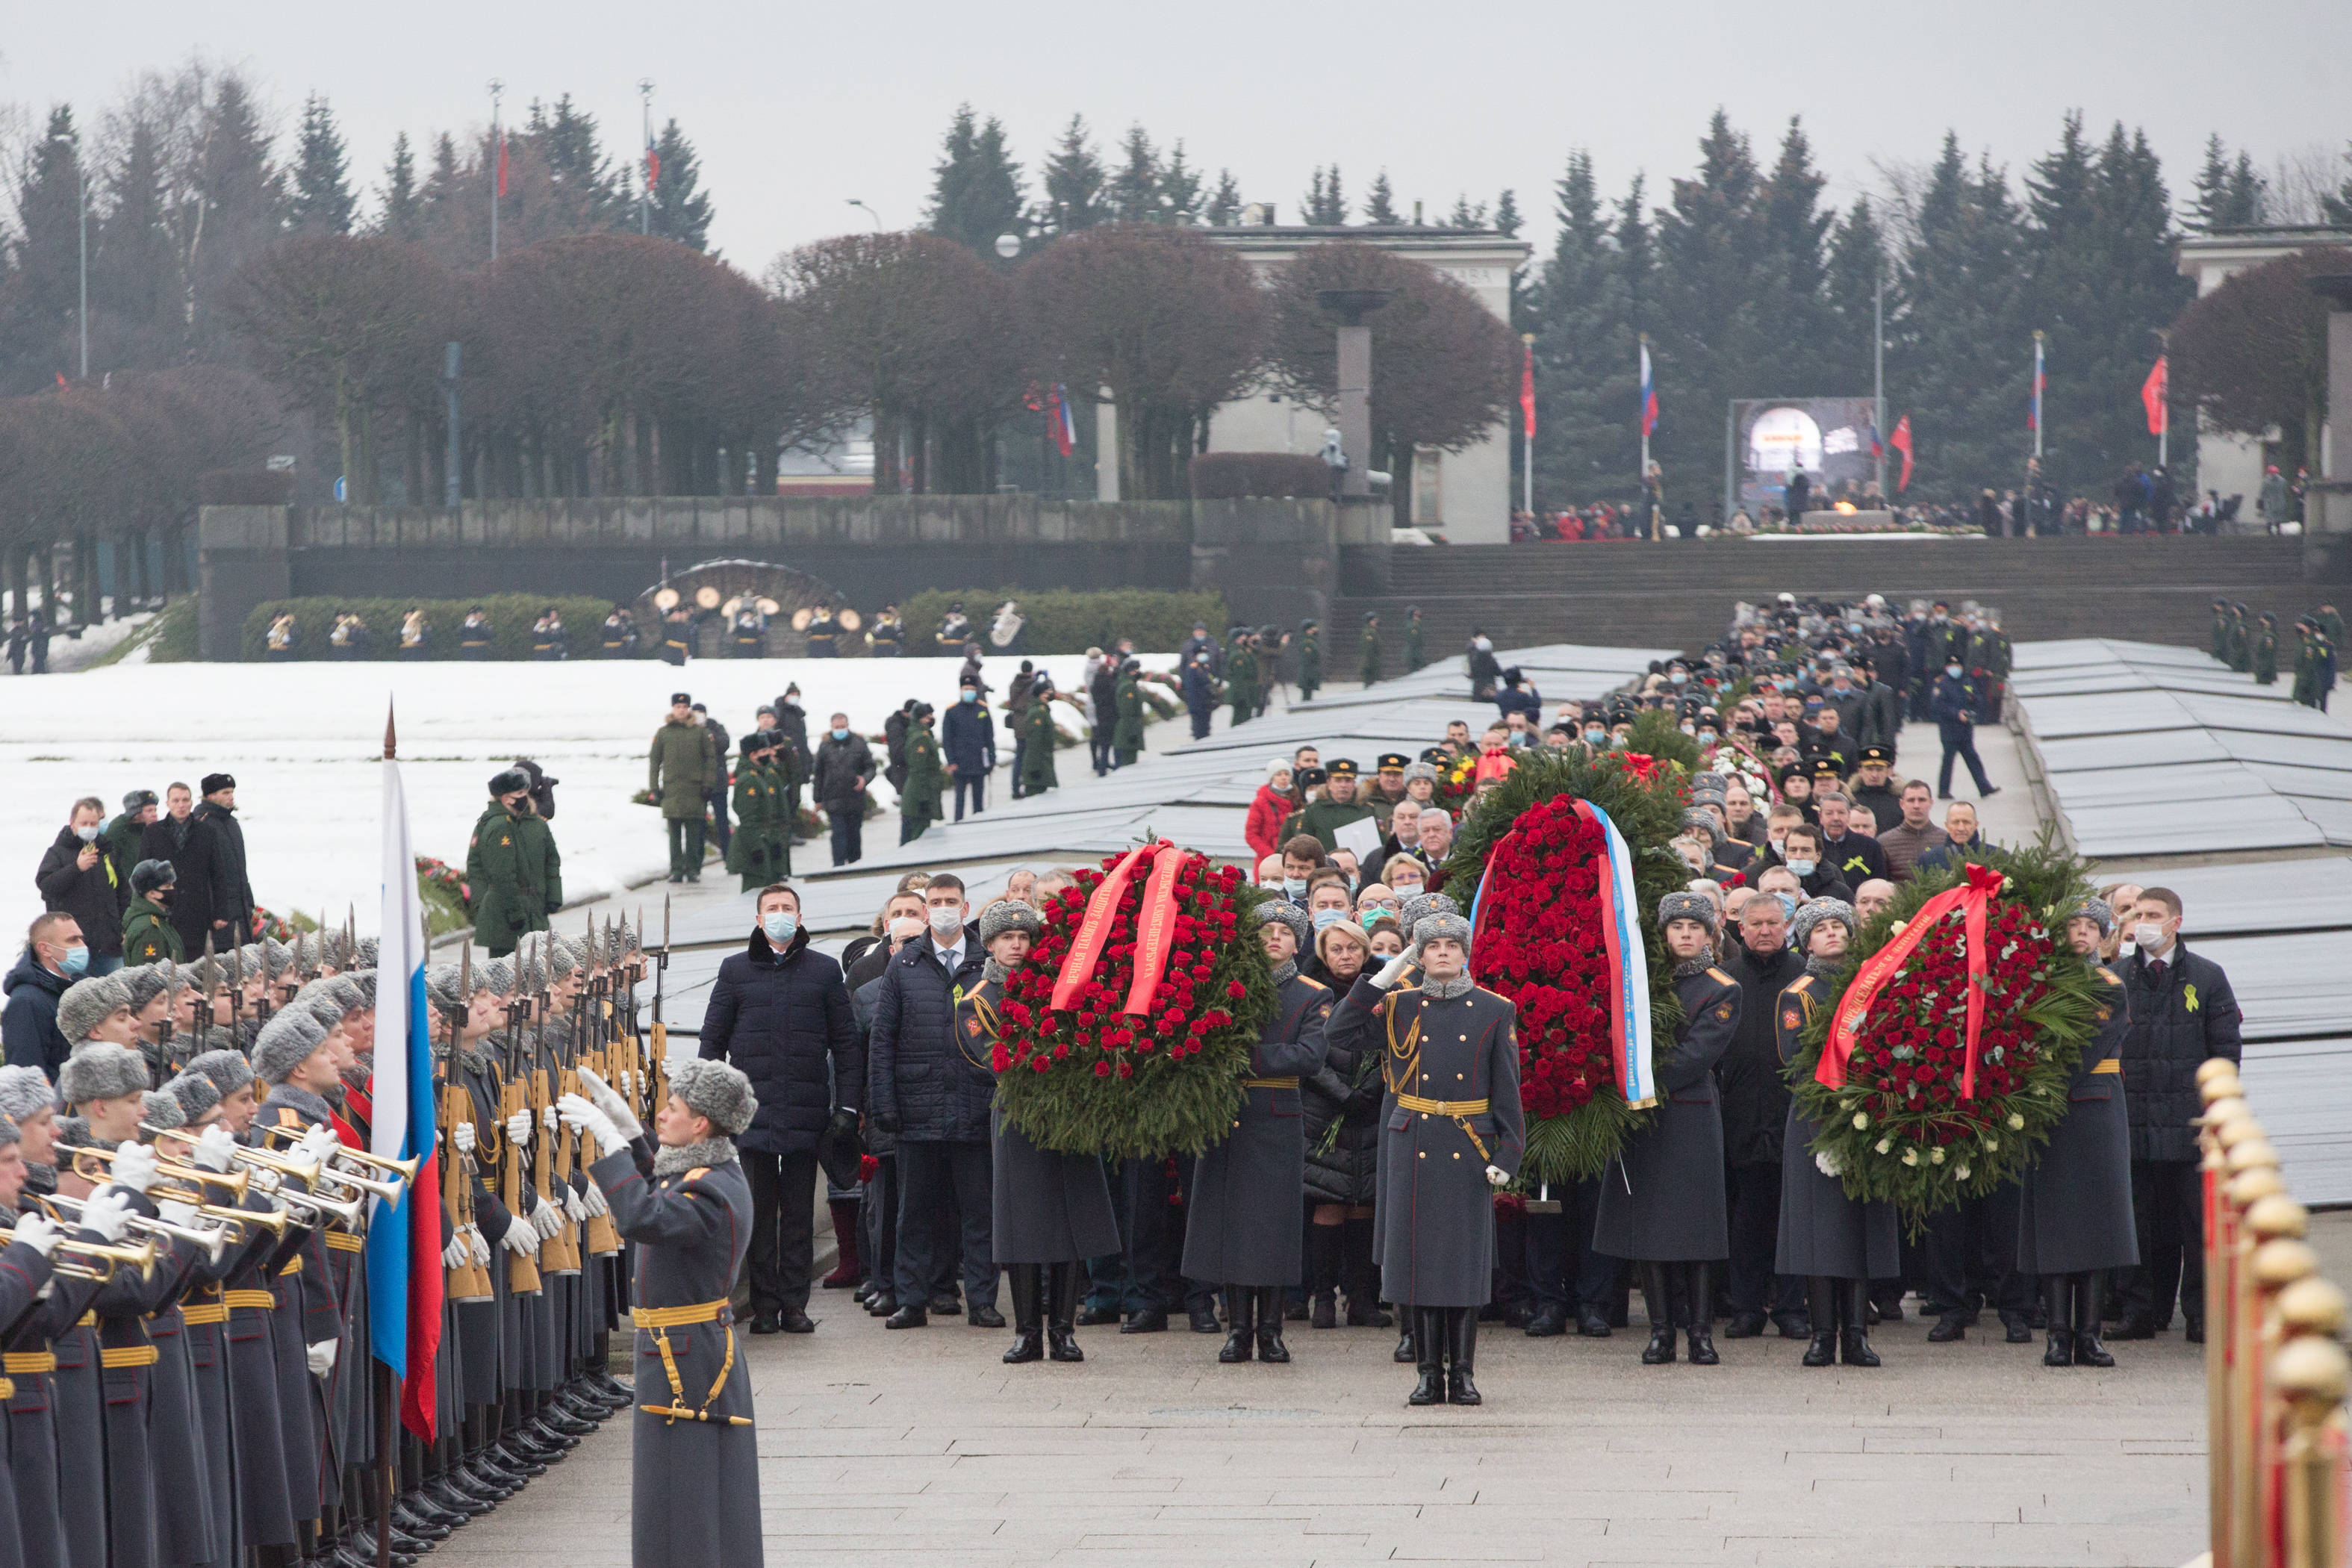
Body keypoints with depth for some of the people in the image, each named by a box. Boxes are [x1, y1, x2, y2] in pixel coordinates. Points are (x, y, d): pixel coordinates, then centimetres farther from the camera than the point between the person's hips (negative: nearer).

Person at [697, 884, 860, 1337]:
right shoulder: (735, 971, 7)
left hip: (806, 1112, 0)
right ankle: (764, 1304, 5)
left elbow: (846, 1043, 9)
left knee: (800, 1211, 4)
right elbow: (712, 1042, 8)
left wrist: (847, 1104, 1)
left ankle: (794, 1303, 8)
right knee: (758, 1210, 0)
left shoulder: (824, 971, 8)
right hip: (752, 1109, 0)